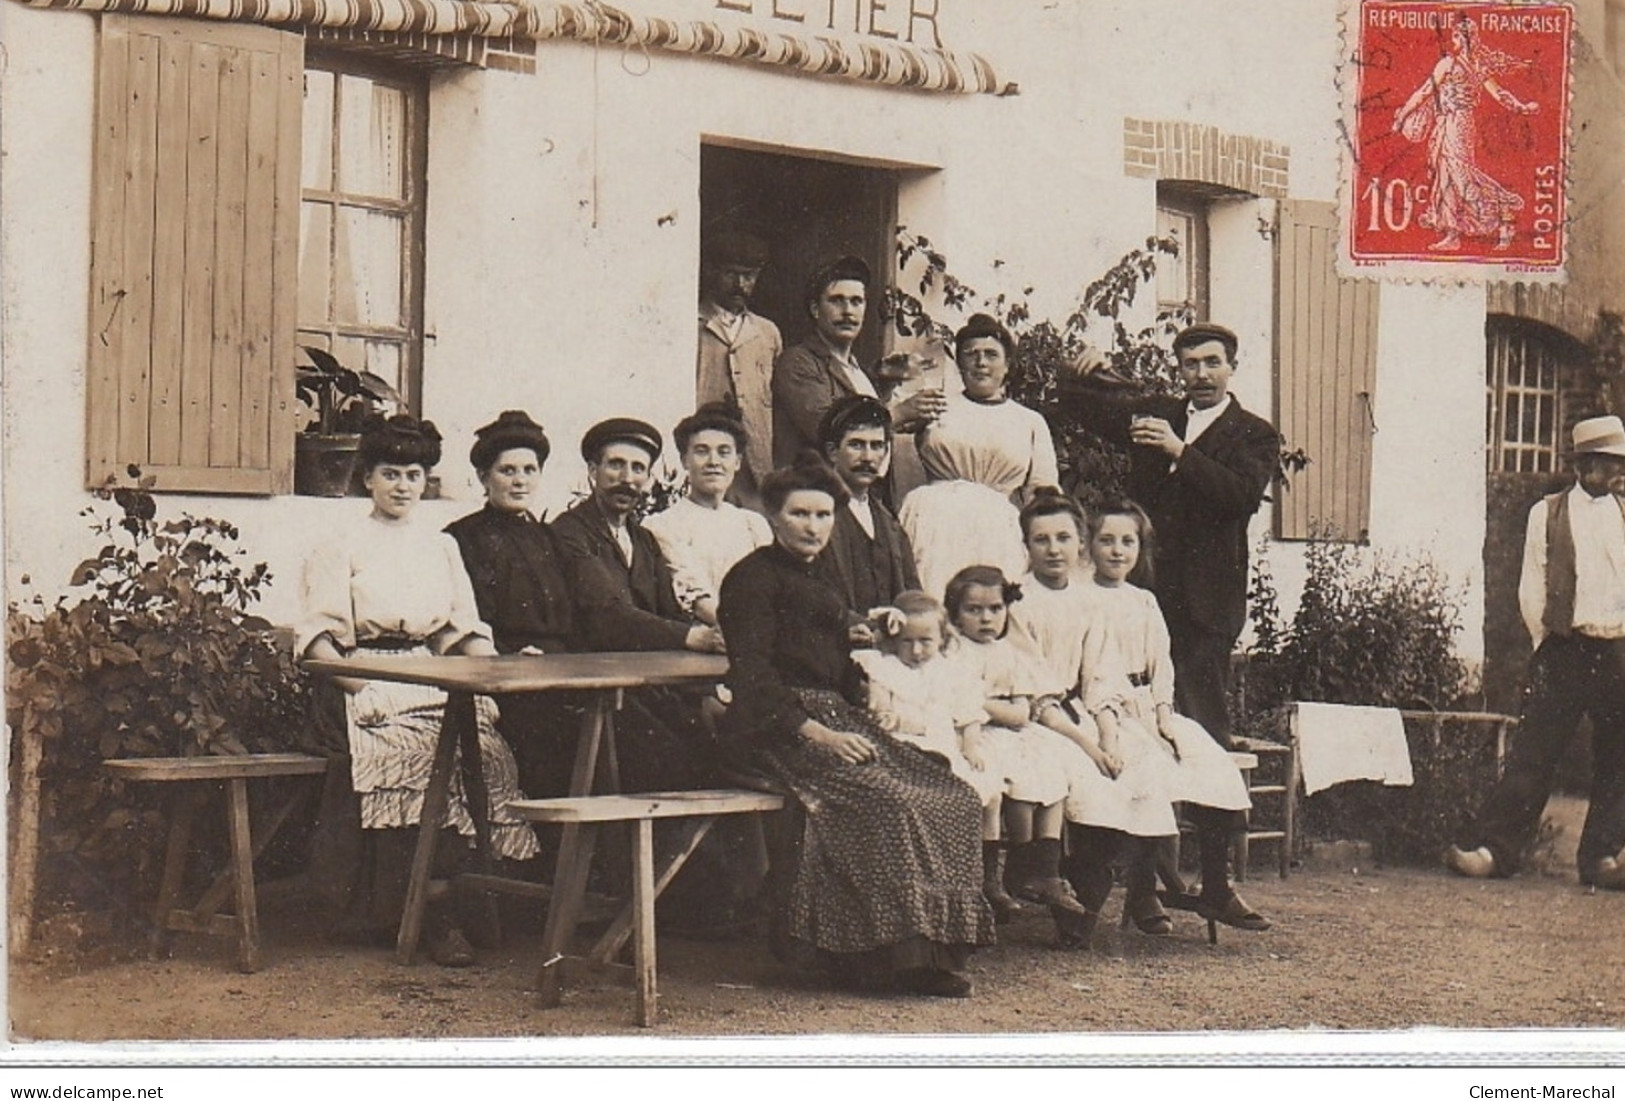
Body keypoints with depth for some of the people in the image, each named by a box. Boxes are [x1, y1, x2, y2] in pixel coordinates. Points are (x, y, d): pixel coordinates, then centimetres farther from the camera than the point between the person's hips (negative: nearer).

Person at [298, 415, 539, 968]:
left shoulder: (442, 546, 24)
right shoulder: (343, 547, 12)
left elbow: (466, 629, 20)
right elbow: (318, 635, 2)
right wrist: (349, 677, -16)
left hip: (436, 676, 3)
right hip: (371, 680, -3)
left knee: (484, 746, -29)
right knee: (419, 748, -33)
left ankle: (439, 895, -23)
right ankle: (434, 910, -28)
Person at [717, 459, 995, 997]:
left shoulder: (818, 582, 25)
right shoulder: (754, 576, -1)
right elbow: (751, 675, -13)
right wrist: (814, 732, -24)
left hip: (834, 719, 9)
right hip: (780, 727, -8)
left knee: (953, 796, -9)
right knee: (885, 800, -31)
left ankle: (932, 946, -10)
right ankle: (893, 952, -24)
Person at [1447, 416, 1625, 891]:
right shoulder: (1547, 514, 5)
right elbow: (1531, 589, 5)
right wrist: (1547, 643, 3)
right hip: (1564, 651, -2)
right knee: (1534, 751, -4)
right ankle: (1493, 847, 0)